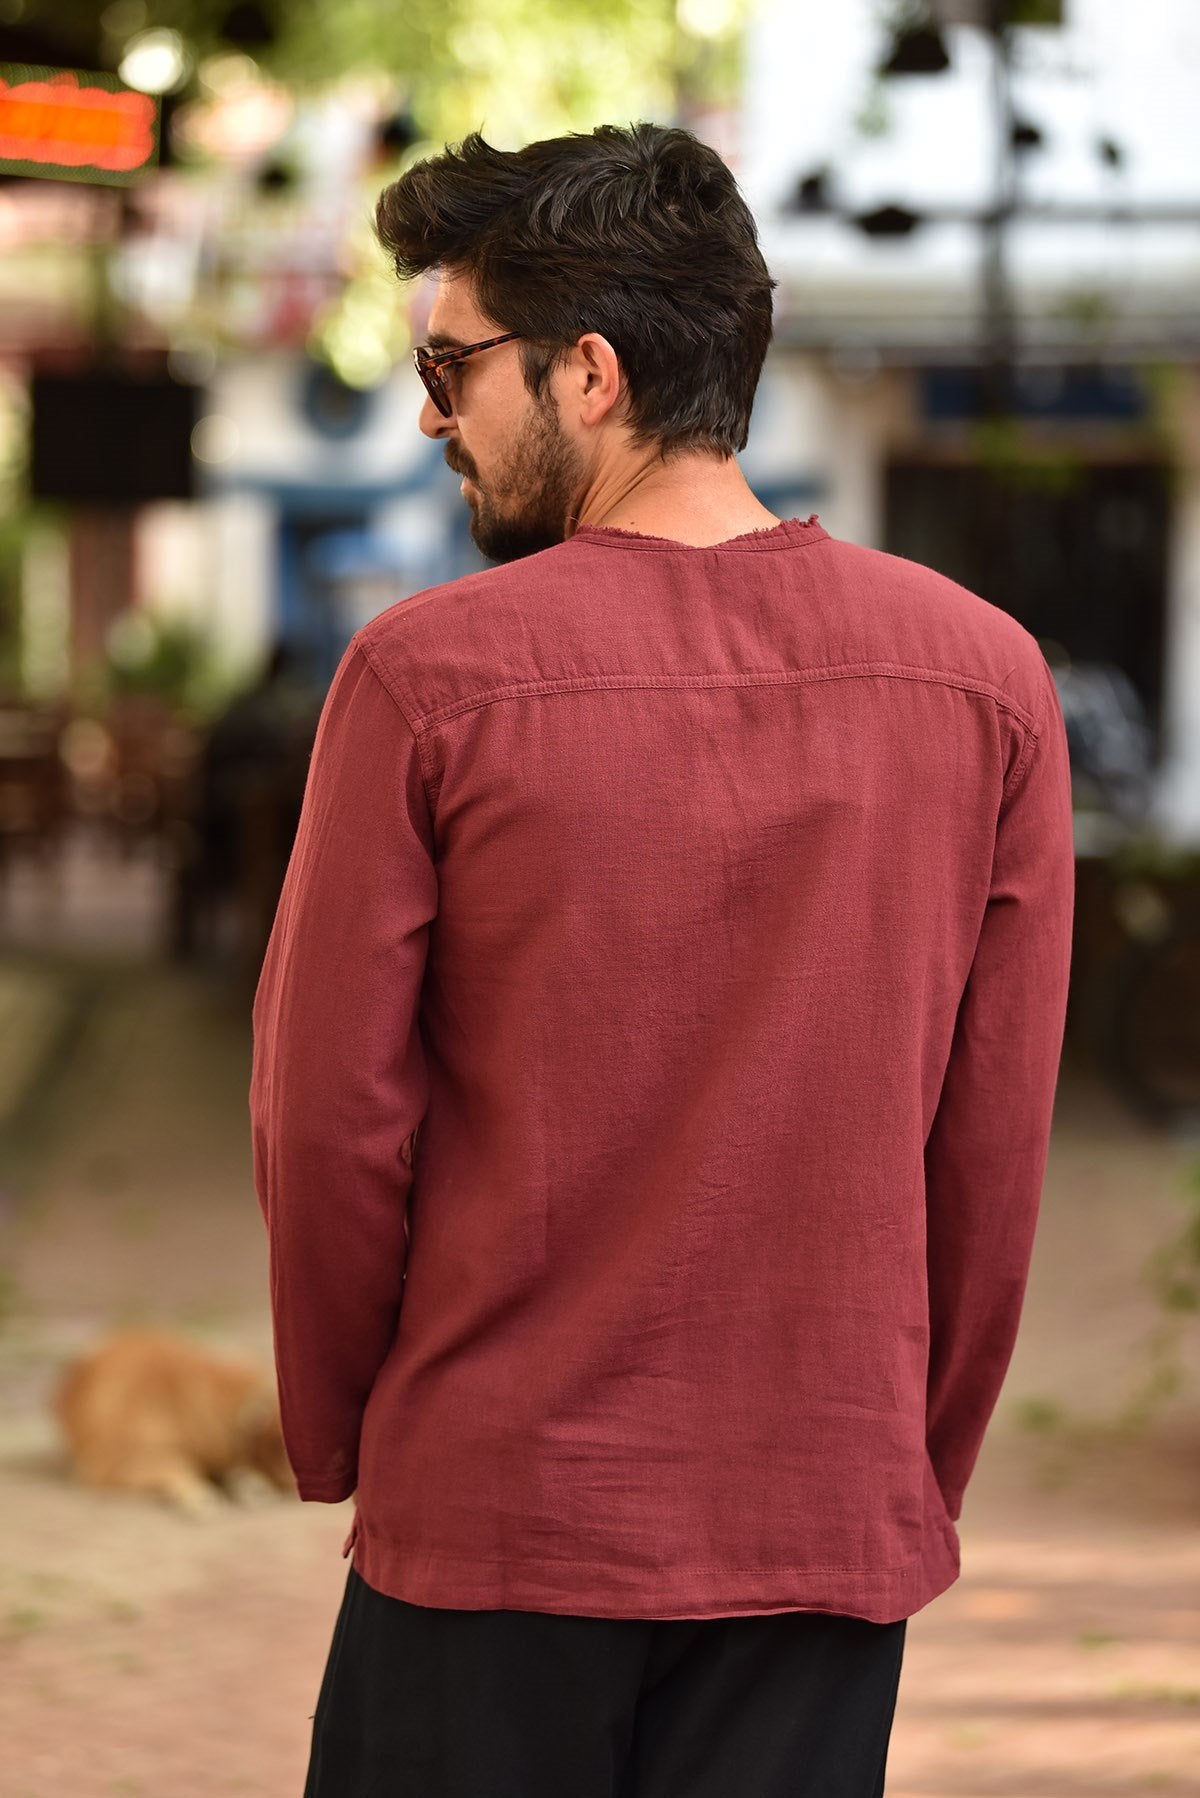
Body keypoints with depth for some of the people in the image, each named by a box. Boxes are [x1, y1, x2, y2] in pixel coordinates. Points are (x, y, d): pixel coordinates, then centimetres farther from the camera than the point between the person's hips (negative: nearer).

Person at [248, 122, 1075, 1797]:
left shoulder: (429, 673, -9)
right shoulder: (983, 673, 0)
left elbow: (325, 1112, -5)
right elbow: (997, 1147, 3)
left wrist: (338, 1443, 11)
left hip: (496, 1514, -2)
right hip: (833, 1529, 3)